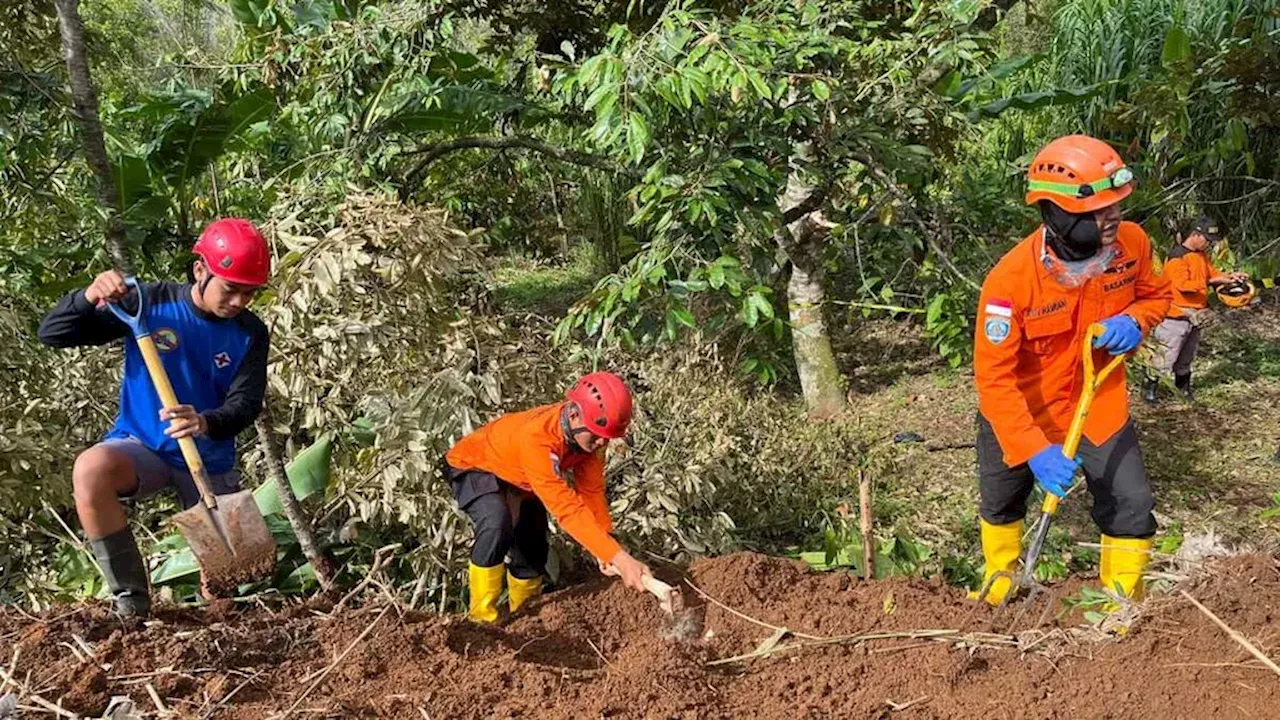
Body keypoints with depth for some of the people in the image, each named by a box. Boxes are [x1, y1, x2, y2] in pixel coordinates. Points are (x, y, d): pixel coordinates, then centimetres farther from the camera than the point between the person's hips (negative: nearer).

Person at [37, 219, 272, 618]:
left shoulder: (249, 334, -6)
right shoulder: (149, 303, -11)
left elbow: (245, 404, -16)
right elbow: (51, 333, -11)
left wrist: (206, 423, -39)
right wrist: (89, 297, -33)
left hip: (210, 461, 2)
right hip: (141, 447, -1)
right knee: (91, 468, -37)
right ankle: (131, 601, -22)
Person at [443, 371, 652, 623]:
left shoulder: (589, 433, -23)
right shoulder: (536, 438, -46)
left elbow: (591, 490, -15)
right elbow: (567, 508, -51)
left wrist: (605, 550, -27)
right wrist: (620, 558, -55)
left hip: (519, 480, 7)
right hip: (474, 467, -7)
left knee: (533, 549, 9)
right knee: (497, 526, -34)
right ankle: (482, 616, -18)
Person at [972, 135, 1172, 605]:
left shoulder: (1131, 243, -20)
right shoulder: (1011, 279, -33)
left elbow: (1156, 294, 3)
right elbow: (994, 377, -31)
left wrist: (1134, 320, -21)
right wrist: (1035, 450, -41)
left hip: (1098, 406, 2)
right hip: (1020, 412, -2)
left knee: (1132, 510, -1)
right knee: (1001, 506, 20)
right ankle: (999, 594, 49)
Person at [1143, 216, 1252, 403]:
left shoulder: (1202, 255, 9)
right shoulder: (1177, 256, -20)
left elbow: (1212, 273, 15)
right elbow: (1183, 285, -27)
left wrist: (1229, 276, -5)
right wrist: (1212, 282, -29)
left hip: (1195, 316, 8)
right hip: (1176, 317, -8)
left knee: (1187, 356, 20)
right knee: (1166, 356, -2)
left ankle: (1183, 386, 33)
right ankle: (1150, 387, 10)